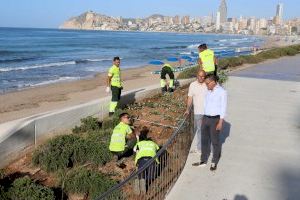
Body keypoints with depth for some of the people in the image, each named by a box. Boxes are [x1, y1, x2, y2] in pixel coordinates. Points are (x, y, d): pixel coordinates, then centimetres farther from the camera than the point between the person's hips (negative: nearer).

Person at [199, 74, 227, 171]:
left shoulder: (222, 92, -12)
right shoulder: (208, 91, 8)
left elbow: (223, 108, -12)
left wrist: (220, 122, -15)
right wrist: (203, 119, 15)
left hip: (215, 119, -6)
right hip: (206, 118, 7)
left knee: (215, 141, 6)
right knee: (204, 140, 13)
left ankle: (214, 162, 21)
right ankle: (203, 160, 25)